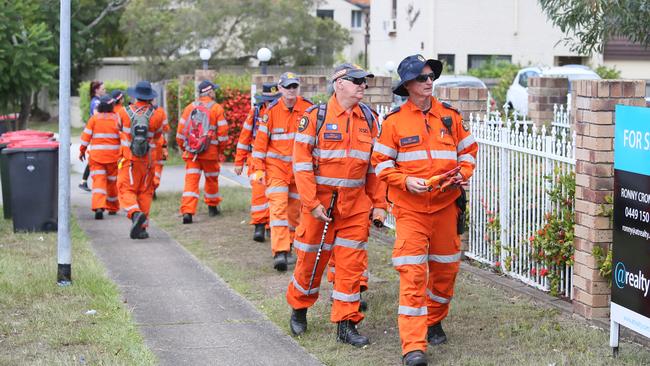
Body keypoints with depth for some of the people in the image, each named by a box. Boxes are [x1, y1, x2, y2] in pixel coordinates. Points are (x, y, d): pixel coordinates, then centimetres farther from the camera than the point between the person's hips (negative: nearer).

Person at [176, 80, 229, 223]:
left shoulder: (190, 107, 6)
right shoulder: (217, 108, -3)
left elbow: (180, 131, 6)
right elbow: (223, 132, -6)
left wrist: (183, 147, 19)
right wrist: (220, 148, 9)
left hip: (191, 152, 2)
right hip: (210, 152, -2)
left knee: (191, 181, -2)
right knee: (211, 179, 17)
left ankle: (187, 212, -14)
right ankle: (212, 206, 34)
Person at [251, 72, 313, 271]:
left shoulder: (308, 109, -2)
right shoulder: (272, 110, -5)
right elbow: (261, 140, -1)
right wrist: (258, 169, -4)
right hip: (276, 165, -2)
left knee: (295, 207, 9)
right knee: (278, 206, -14)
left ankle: (288, 243, 26)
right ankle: (280, 252, -21)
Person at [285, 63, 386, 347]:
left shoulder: (369, 119, 7)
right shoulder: (316, 116, -6)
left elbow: (376, 164, 11)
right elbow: (302, 161, -8)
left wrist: (379, 204, 6)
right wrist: (312, 203, -14)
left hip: (356, 204, 3)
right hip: (320, 200, -3)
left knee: (352, 263, 2)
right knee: (311, 259, 8)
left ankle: (346, 324, 10)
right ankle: (299, 309, 32)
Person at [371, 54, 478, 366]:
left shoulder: (450, 116, 6)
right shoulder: (394, 121, -2)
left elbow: (468, 150, 16)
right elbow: (381, 162, 0)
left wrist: (462, 174, -3)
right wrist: (406, 181, -15)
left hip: (446, 205, 4)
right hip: (410, 209, -4)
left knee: (446, 268, 12)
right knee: (412, 273, -11)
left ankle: (434, 321, 37)